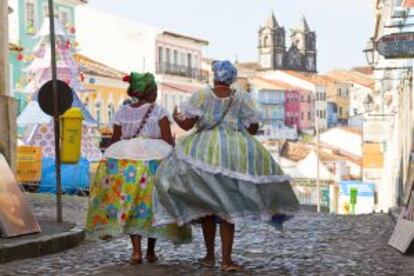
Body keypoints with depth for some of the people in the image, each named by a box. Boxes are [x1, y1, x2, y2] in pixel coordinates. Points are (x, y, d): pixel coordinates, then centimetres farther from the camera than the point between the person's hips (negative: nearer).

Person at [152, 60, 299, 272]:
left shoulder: (201, 95, -2)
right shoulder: (243, 98, 2)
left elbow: (187, 124, -4)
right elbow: (253, 129, 5)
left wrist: (176, 117, 18)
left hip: (204, 154, 0)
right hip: (234, 155, 0)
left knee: (206, 206, 14)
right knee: (228, 208, 5)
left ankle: (210, 255, 18)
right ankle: (226, 260, 0)